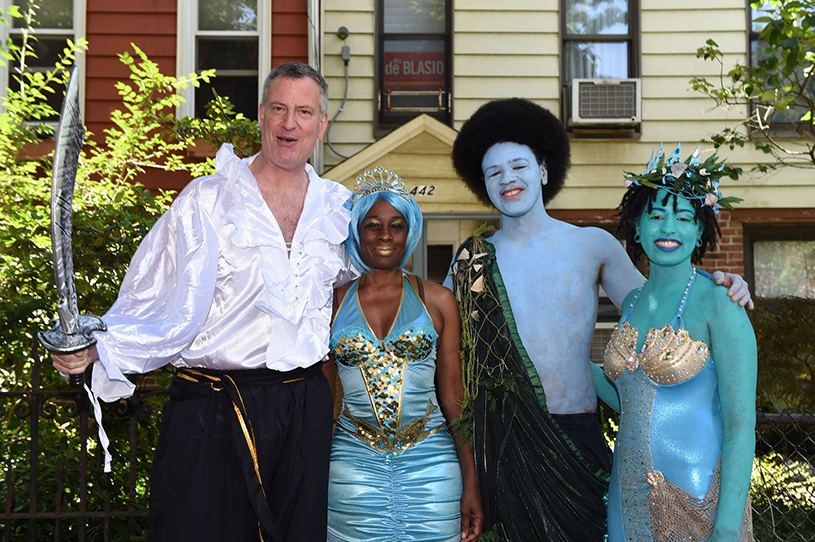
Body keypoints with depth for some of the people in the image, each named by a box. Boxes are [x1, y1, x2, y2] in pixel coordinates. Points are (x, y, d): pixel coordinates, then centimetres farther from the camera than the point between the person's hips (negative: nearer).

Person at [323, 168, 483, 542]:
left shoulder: (437, 301, 4)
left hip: (429, 465, 0)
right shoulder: (334, 304, 5)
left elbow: (454, 397, 4)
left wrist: (470, 483, 0)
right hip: (353, 465, 0)